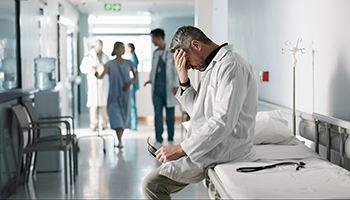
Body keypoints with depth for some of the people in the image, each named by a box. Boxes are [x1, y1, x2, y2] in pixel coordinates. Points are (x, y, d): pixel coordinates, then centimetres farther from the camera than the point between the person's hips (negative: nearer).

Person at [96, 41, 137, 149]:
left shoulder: (128, 63, 6)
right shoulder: (110, 64, -2)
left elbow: (135, 76, 14)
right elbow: (102, 75, -12)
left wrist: (130, 83, -5)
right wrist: (97, 76, -34)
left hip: (125, 94, 3)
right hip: (114, 95, -3)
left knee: (124, 117, 6)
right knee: (116, 117, -12)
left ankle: (120, 137, 25)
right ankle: (119, 142, -14)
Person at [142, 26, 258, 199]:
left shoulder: (230, 66, -15)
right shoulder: (213, 67, 18)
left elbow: (223, 122, -24)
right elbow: (198, 112, 19)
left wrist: (181, 149, -21)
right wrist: (183, 80, 6)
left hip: (223, 151, -11)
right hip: (210, 146, 11)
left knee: (152, 184, -17)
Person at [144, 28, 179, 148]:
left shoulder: (172, 52, -5)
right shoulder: (155, 53, 12)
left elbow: (177, 69, -7)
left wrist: (176, 85, -14)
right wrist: (150, 79, 5)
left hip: (169, 89, -5)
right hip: (157, 89, 5)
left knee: (170, 115, 5)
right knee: (157, 115, 2)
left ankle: (171, 140, 16)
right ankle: (159, 141, 5)